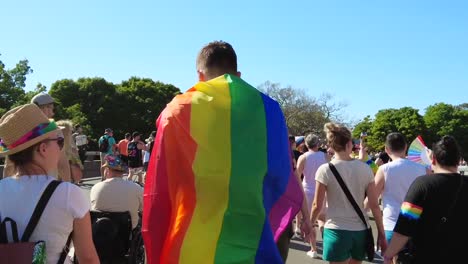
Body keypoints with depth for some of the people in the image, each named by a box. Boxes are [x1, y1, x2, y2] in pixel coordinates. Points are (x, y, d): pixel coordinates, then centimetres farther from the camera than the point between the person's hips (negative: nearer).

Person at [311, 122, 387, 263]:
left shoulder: (325, 170, -10)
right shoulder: (365, 169, -2)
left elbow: (317, 205, -5)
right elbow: (374, 205, -1)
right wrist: (381, 233, 8)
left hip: (337, 231, -3)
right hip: (360, 231, 4)